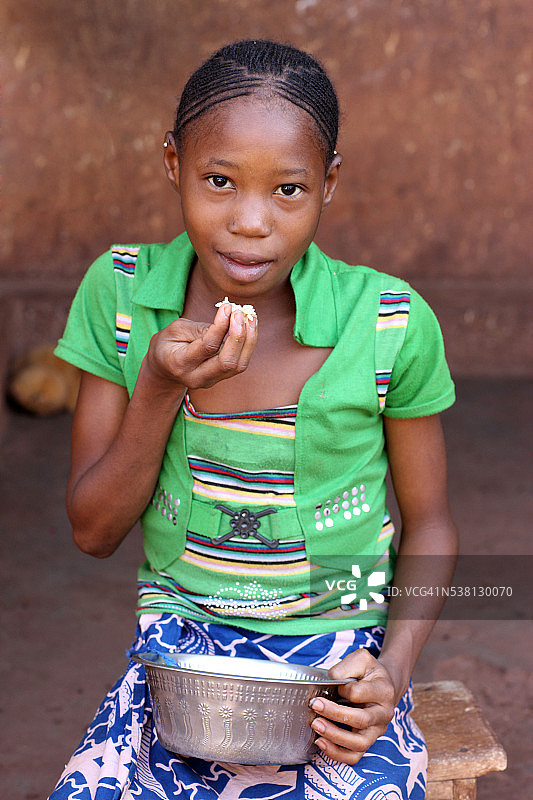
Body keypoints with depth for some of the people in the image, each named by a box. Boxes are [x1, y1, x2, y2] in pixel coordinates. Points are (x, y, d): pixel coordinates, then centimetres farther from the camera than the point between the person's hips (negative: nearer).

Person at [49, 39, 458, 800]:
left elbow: (427, 523, 4)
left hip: (339, 658, 0)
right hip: (178, 649, 1)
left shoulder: (390, 325, -10)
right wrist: (160, 388, -18)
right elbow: (93, 531, -2)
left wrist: (395, 667, -12)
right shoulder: (120, 293, -5)